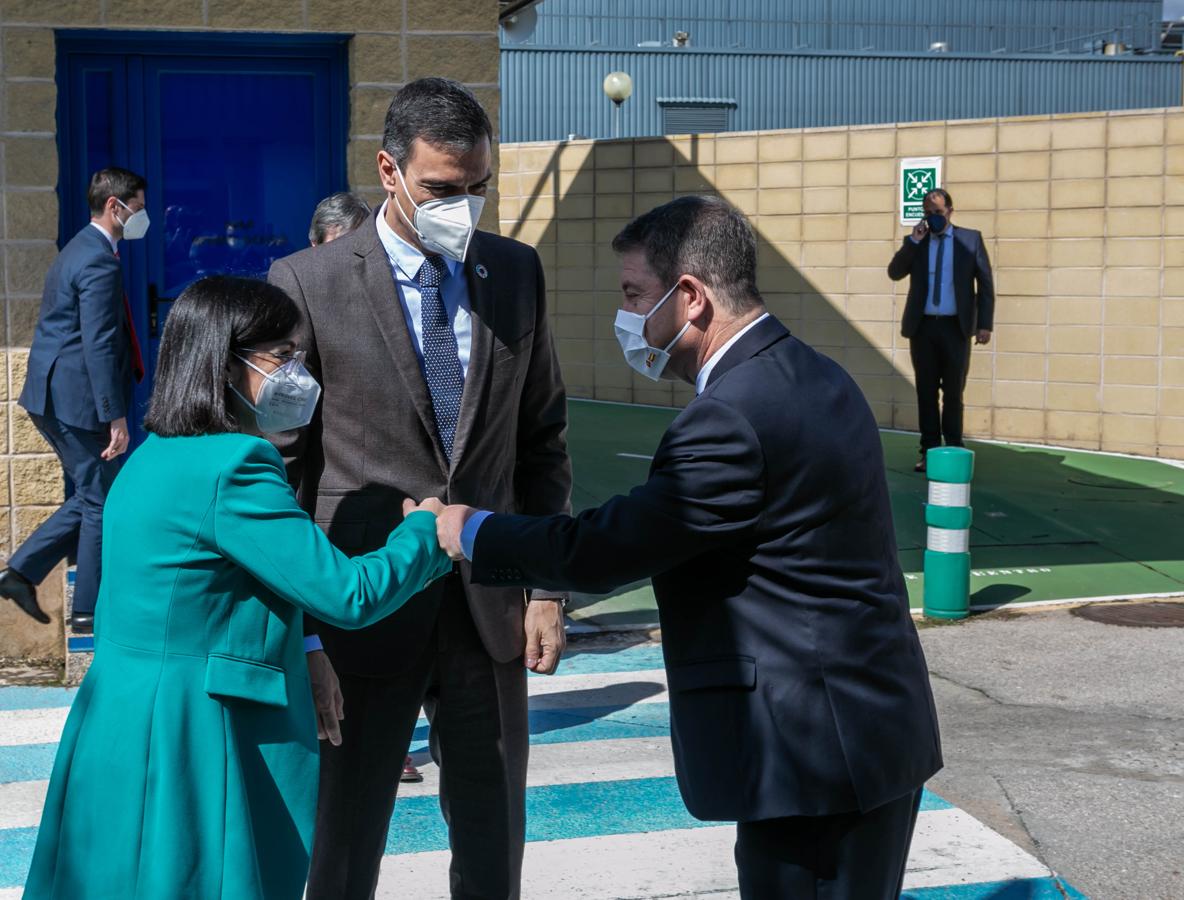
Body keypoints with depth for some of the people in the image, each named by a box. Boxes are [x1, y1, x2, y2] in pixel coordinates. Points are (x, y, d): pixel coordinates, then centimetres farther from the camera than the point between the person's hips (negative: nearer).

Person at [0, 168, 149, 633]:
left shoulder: (80, 251, 16)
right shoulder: (99, 263, -17)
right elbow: (99, 346, -23)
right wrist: (116, 417, -22)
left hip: (54, 399, 10)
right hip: (79, 402, -10)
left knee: (90, 497, 19)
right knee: (101, 504, 2)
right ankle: (89, 612, 11)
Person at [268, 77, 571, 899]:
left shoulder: (517, 273, 5)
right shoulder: (308, 284, -8)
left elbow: (542, 438, 10)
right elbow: (281, 466, -5)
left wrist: (547, 585, 5)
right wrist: (297, 631, -6)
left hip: (490, 608, 4)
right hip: (364, 611, -3)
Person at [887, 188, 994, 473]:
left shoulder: (970, 239, 3)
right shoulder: (916, 242, 9)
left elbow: (985, 283, 2)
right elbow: (894, 273, -2)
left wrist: (985, 324, -5)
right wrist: (913, 241, -11)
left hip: (955, 327, -2)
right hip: (923, 326, 2)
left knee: (953, 393, 5)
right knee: (926, 392, 4)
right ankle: (929, 451, 8)